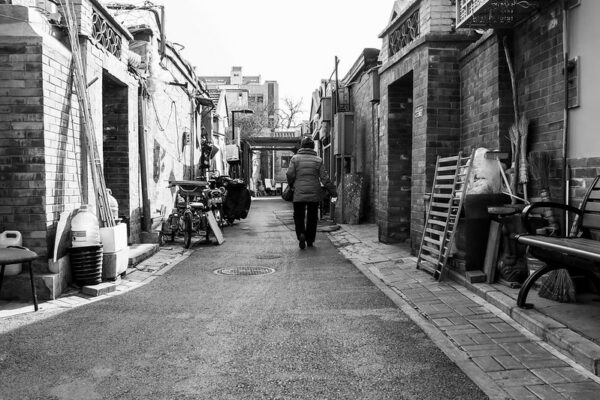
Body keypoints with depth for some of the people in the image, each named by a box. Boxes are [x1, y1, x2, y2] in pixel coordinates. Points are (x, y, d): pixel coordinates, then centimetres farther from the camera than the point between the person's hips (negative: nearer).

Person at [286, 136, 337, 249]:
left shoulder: (295, 158, -1)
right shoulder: (318, 160, 1)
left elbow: (290, 175, -6)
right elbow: (324, 178, -2)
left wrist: (291, 185, 14)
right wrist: (332, 191, 4)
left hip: (299, 193, -1)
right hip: (314, 194, 1)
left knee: (299, 216, 9)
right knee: (312, 217, 12)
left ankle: (301, 234, -15)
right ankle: (310, 240, 17)